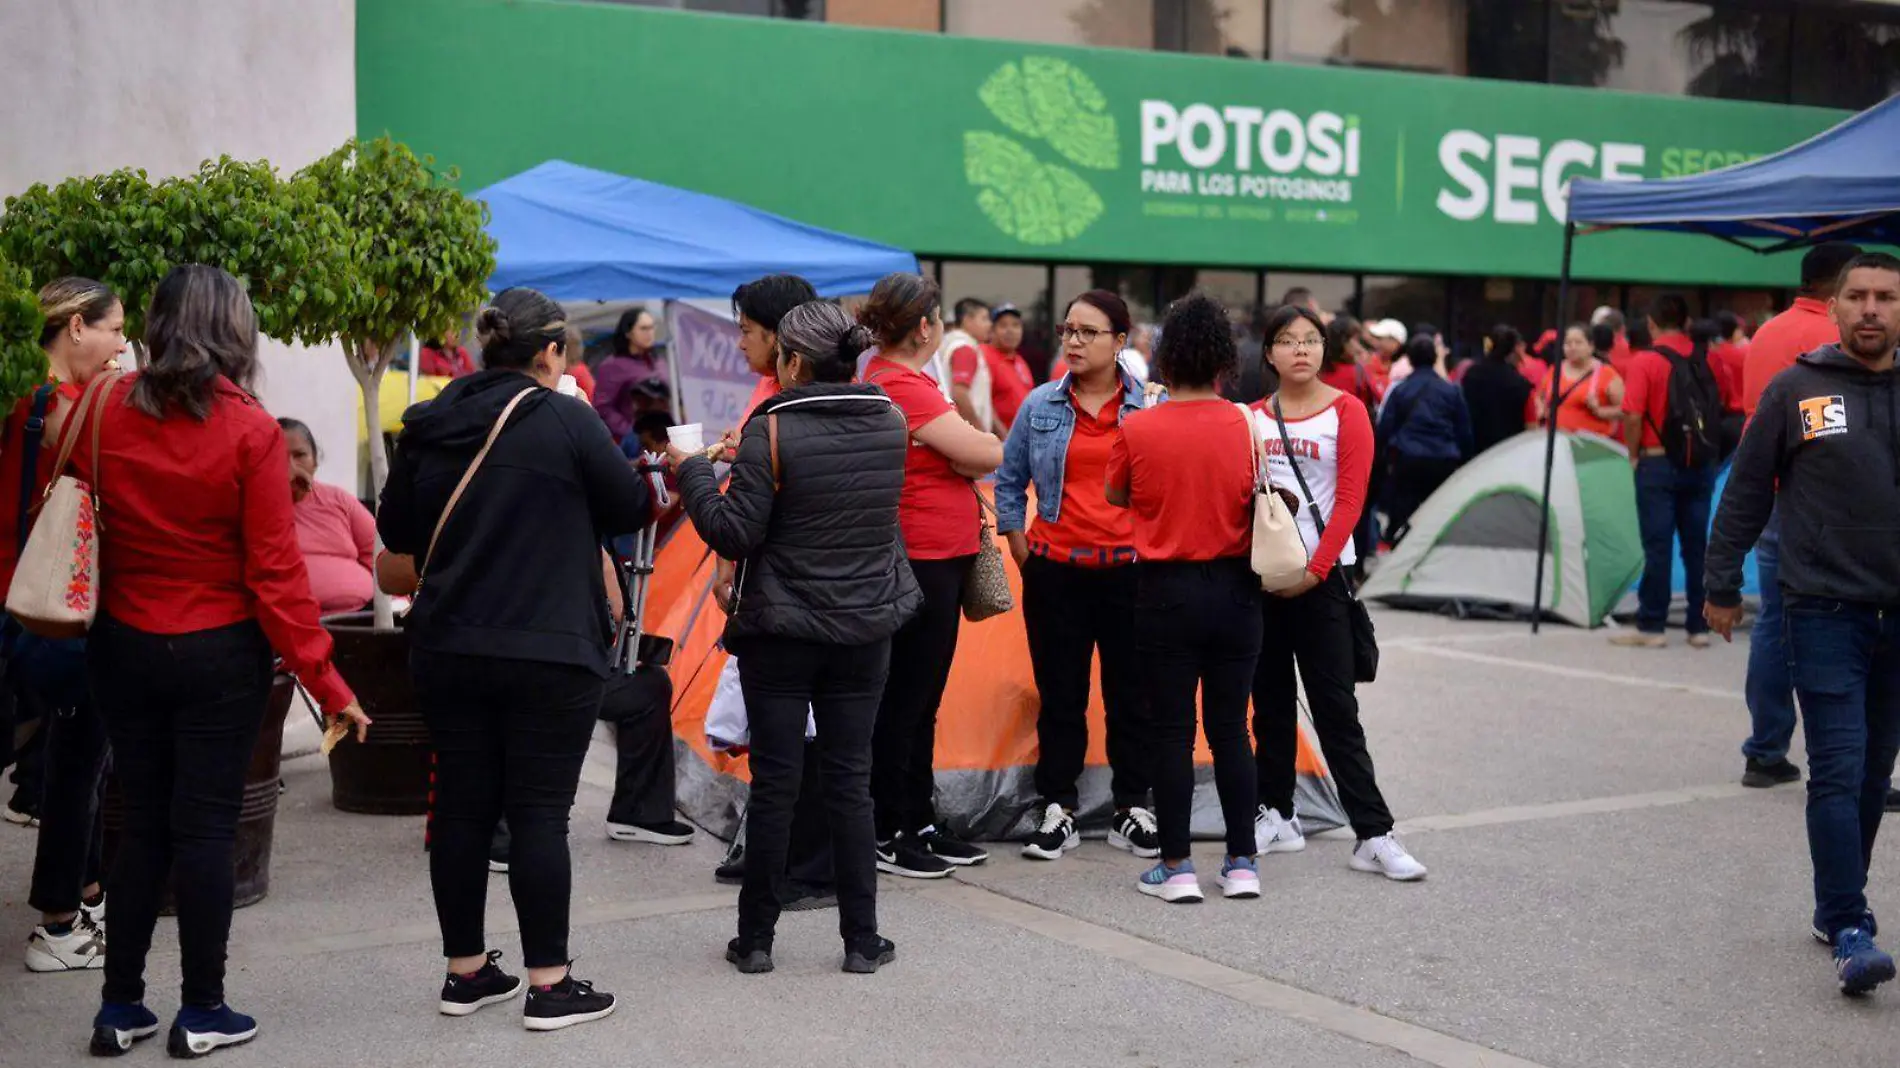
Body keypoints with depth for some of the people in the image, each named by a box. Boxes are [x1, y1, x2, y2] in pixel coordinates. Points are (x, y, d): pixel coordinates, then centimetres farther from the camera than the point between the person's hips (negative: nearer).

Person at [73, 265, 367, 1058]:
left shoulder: (106, 412, -4)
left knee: (142, 824, 14)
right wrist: (325, 681, -10)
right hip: (220, 653, -3)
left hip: (123, 648, 3)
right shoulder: (250, 431, -13)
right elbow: (274, 571, -14)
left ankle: (120, 1007, 18)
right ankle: (200, 1012, 12)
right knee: (205, 828, 5)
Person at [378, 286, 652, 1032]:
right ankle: (549, 985, 4)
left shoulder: (430, 426, 5)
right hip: (547, 652, -5)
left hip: (447, 648, 5)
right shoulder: (564, 419, -11)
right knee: (539, 813, -1)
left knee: (461, 805, 12)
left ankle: (465, 971, 21)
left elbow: (396, 531, 14)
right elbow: (632, 510, -2)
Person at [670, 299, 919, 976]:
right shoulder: (890, 421, 1)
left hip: (781, 630, -4)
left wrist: (693, 472, 0)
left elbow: (735, 537, -14)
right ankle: (861, 940, 13)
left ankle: (756, 939, 14)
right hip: (866, 627, 4)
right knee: (850, 782, 9)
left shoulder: (772, 431, -14)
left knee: (773, 784, 4)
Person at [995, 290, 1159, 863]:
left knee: (1131, 693, 6)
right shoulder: (1041, 406, 4)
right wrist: (1025, 557, 6)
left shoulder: (1152, 406, 0)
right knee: (1060, 694, 6)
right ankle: (1057, 810, 13)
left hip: (1129, 572, -1)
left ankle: (1132, 810, 16)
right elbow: (1009, 482, 13)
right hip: (1056, 573, 1)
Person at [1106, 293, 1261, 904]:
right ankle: (1242, 864, 14)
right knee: (1230, 728, 10)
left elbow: (1116, 495, 8)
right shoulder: (1249, 426, -6)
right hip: (1234, 590, 2)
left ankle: (1176, 867, 7)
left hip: (1166, 592, -2)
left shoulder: (1137, 429, -9)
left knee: (1171, 731, 5)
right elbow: (1263, 508, 2)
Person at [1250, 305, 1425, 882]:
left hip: (1320, 575, -4)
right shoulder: (1253, 417, 9)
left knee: (1335, 706, -7)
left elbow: (1349, 500, -8)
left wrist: (1315, 569, -13)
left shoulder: (1346, 411, -2)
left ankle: (1373, 835, -4)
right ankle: (1277, 816, 21)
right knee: (1270, 700, 10)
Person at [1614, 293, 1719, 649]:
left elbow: (1633, 417, -15)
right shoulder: (1708, 360, 5)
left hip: (1658, 463, -4)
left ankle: (1651, 627, 1)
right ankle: (1699, 627, 12)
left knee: (1657, 547, -1)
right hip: (1701, 464, 4)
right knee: (1697, 546, 9)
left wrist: (1635, 455, -2)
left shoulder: (1644, 361, -10)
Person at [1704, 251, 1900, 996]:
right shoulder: (1797, 390, -2)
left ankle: (1837, 909, 25)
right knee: (1838, 771, -8)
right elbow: (1746, 492, 2)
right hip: (1826, 611, -3)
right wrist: (1721, 585, 2)